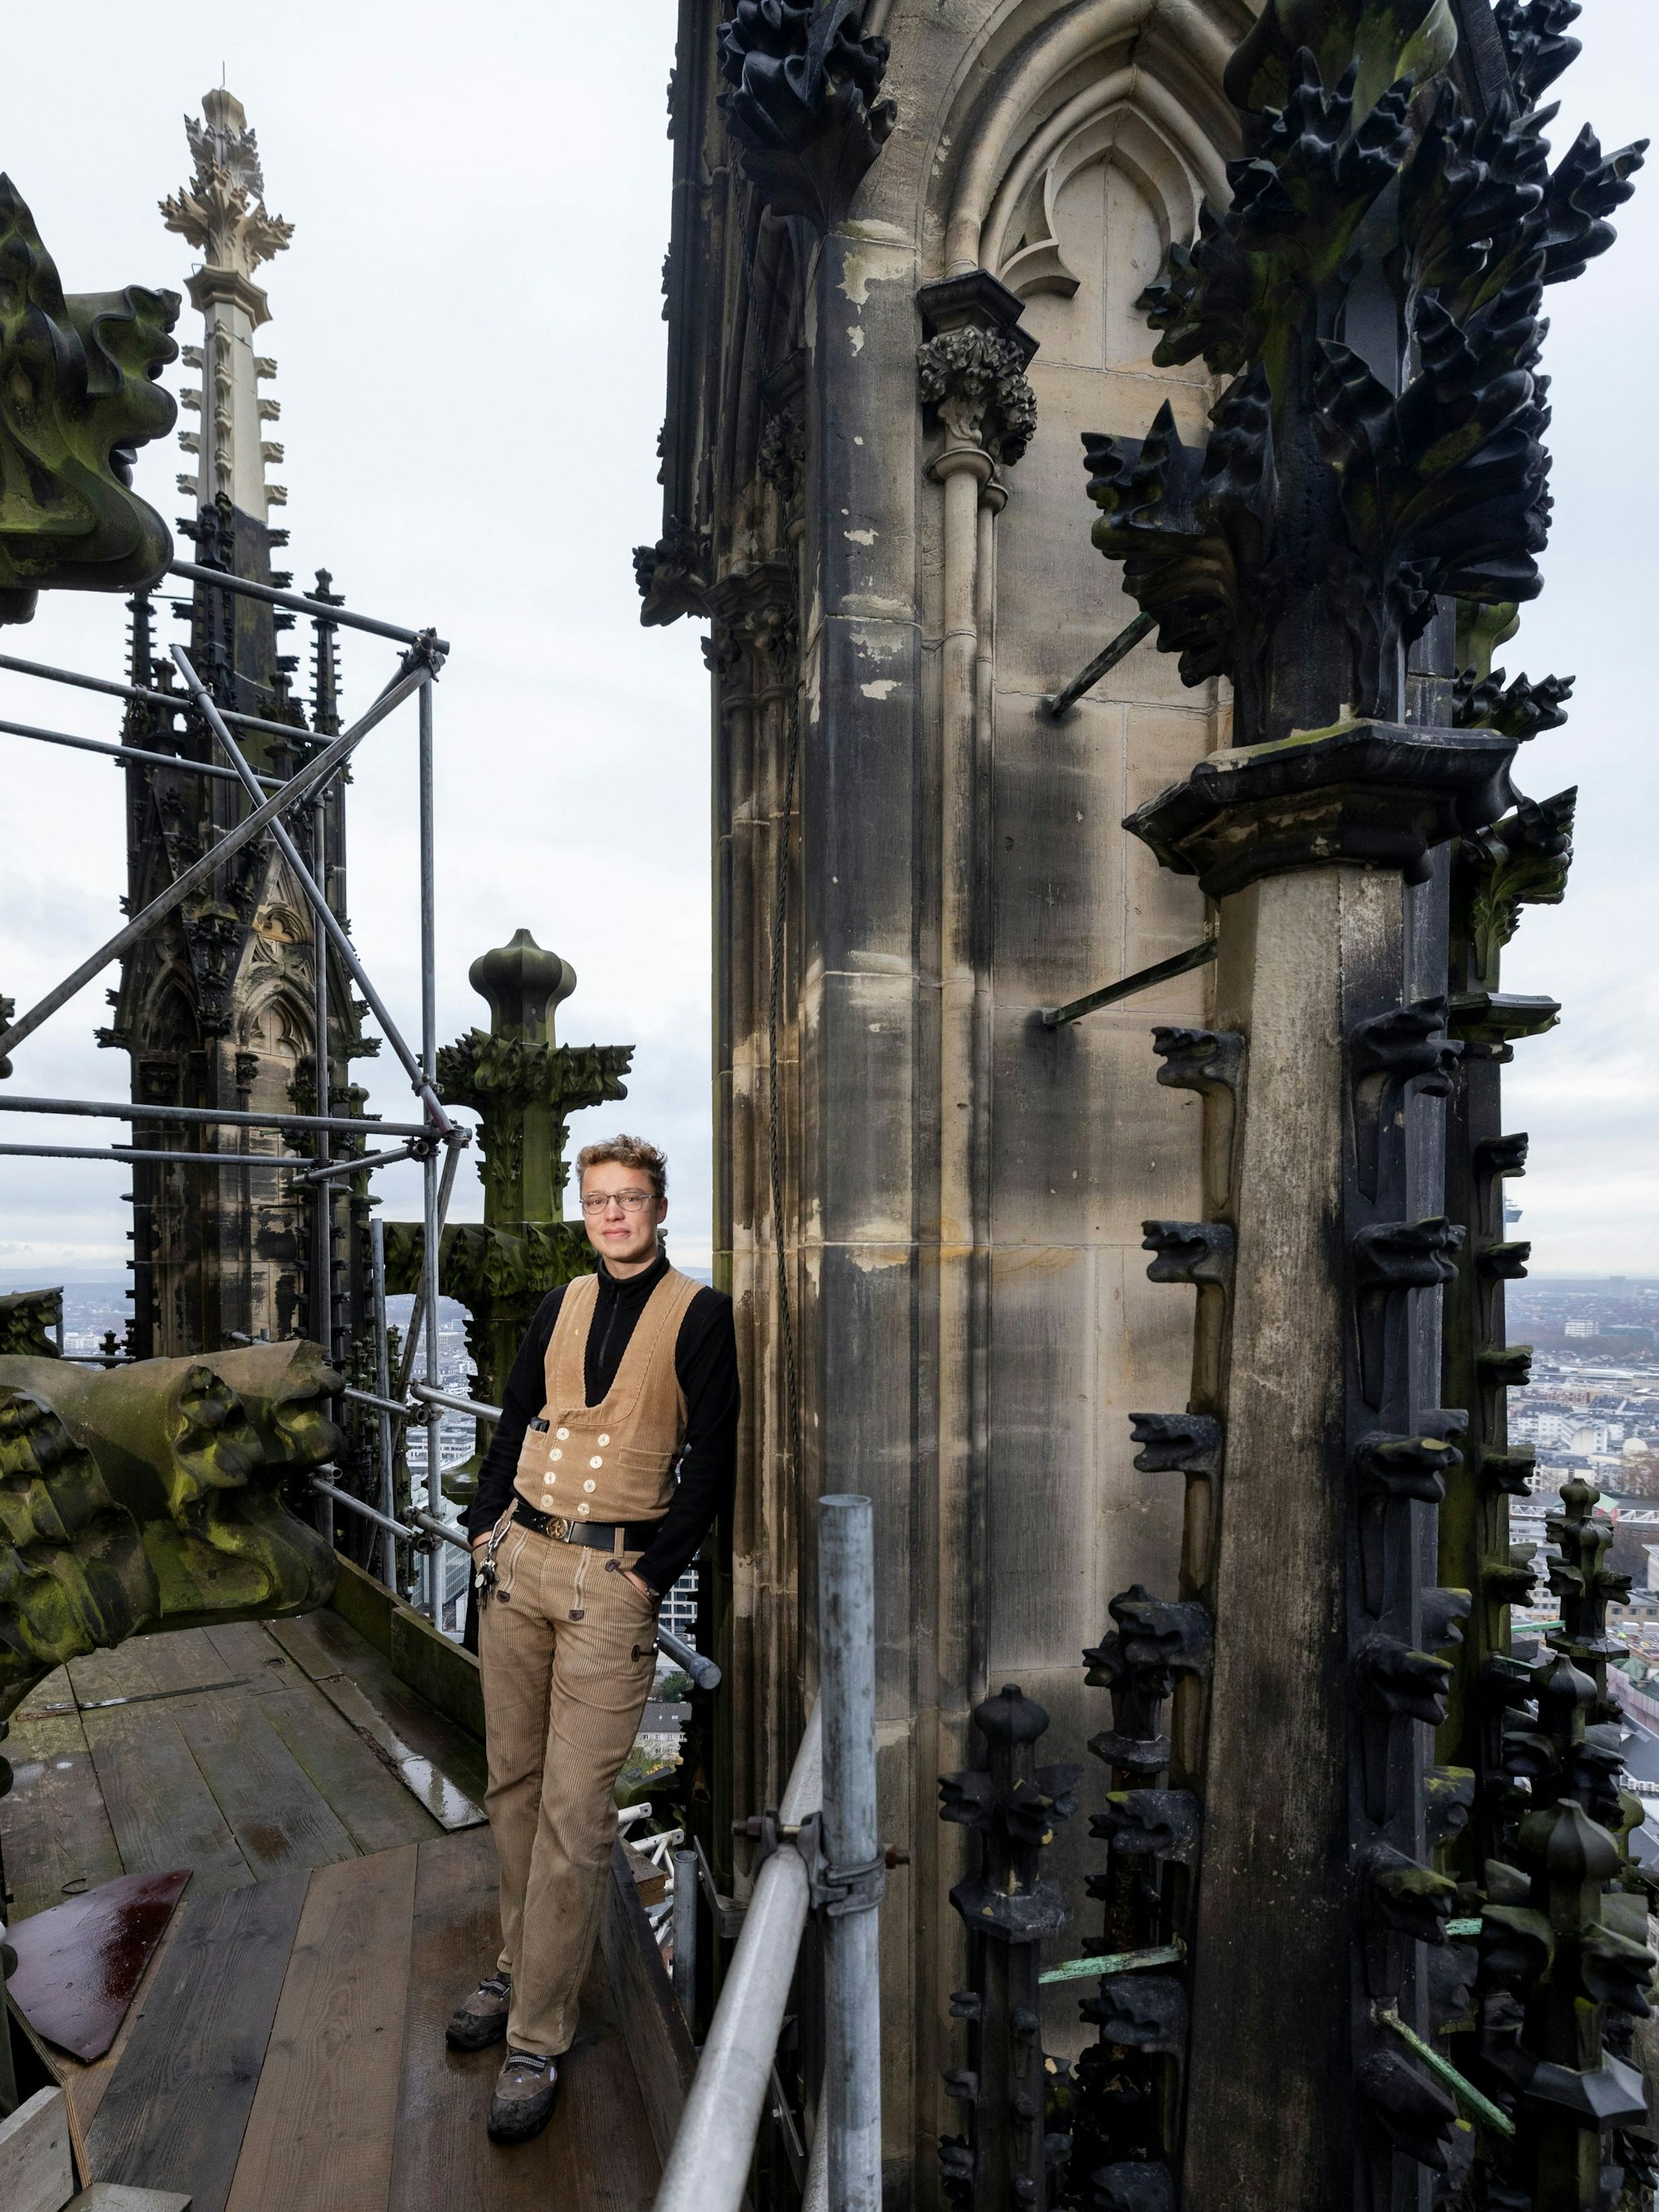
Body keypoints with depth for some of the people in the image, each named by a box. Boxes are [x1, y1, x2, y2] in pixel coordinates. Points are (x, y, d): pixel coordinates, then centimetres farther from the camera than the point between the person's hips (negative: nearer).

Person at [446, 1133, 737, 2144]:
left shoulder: (700, 1314, -6)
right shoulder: (561, 1306, 10)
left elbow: (712, 1460, -8)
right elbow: (516, 1419, 16)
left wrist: (652, 1574, -10)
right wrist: (485, 1524, 7)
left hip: (612, 1578, -5)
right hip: (518, 1559, 5)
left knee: (574, 1810, 0)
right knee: (512, 1782, 15)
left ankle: (537, 2039, 15)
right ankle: (522, 1963, 35)